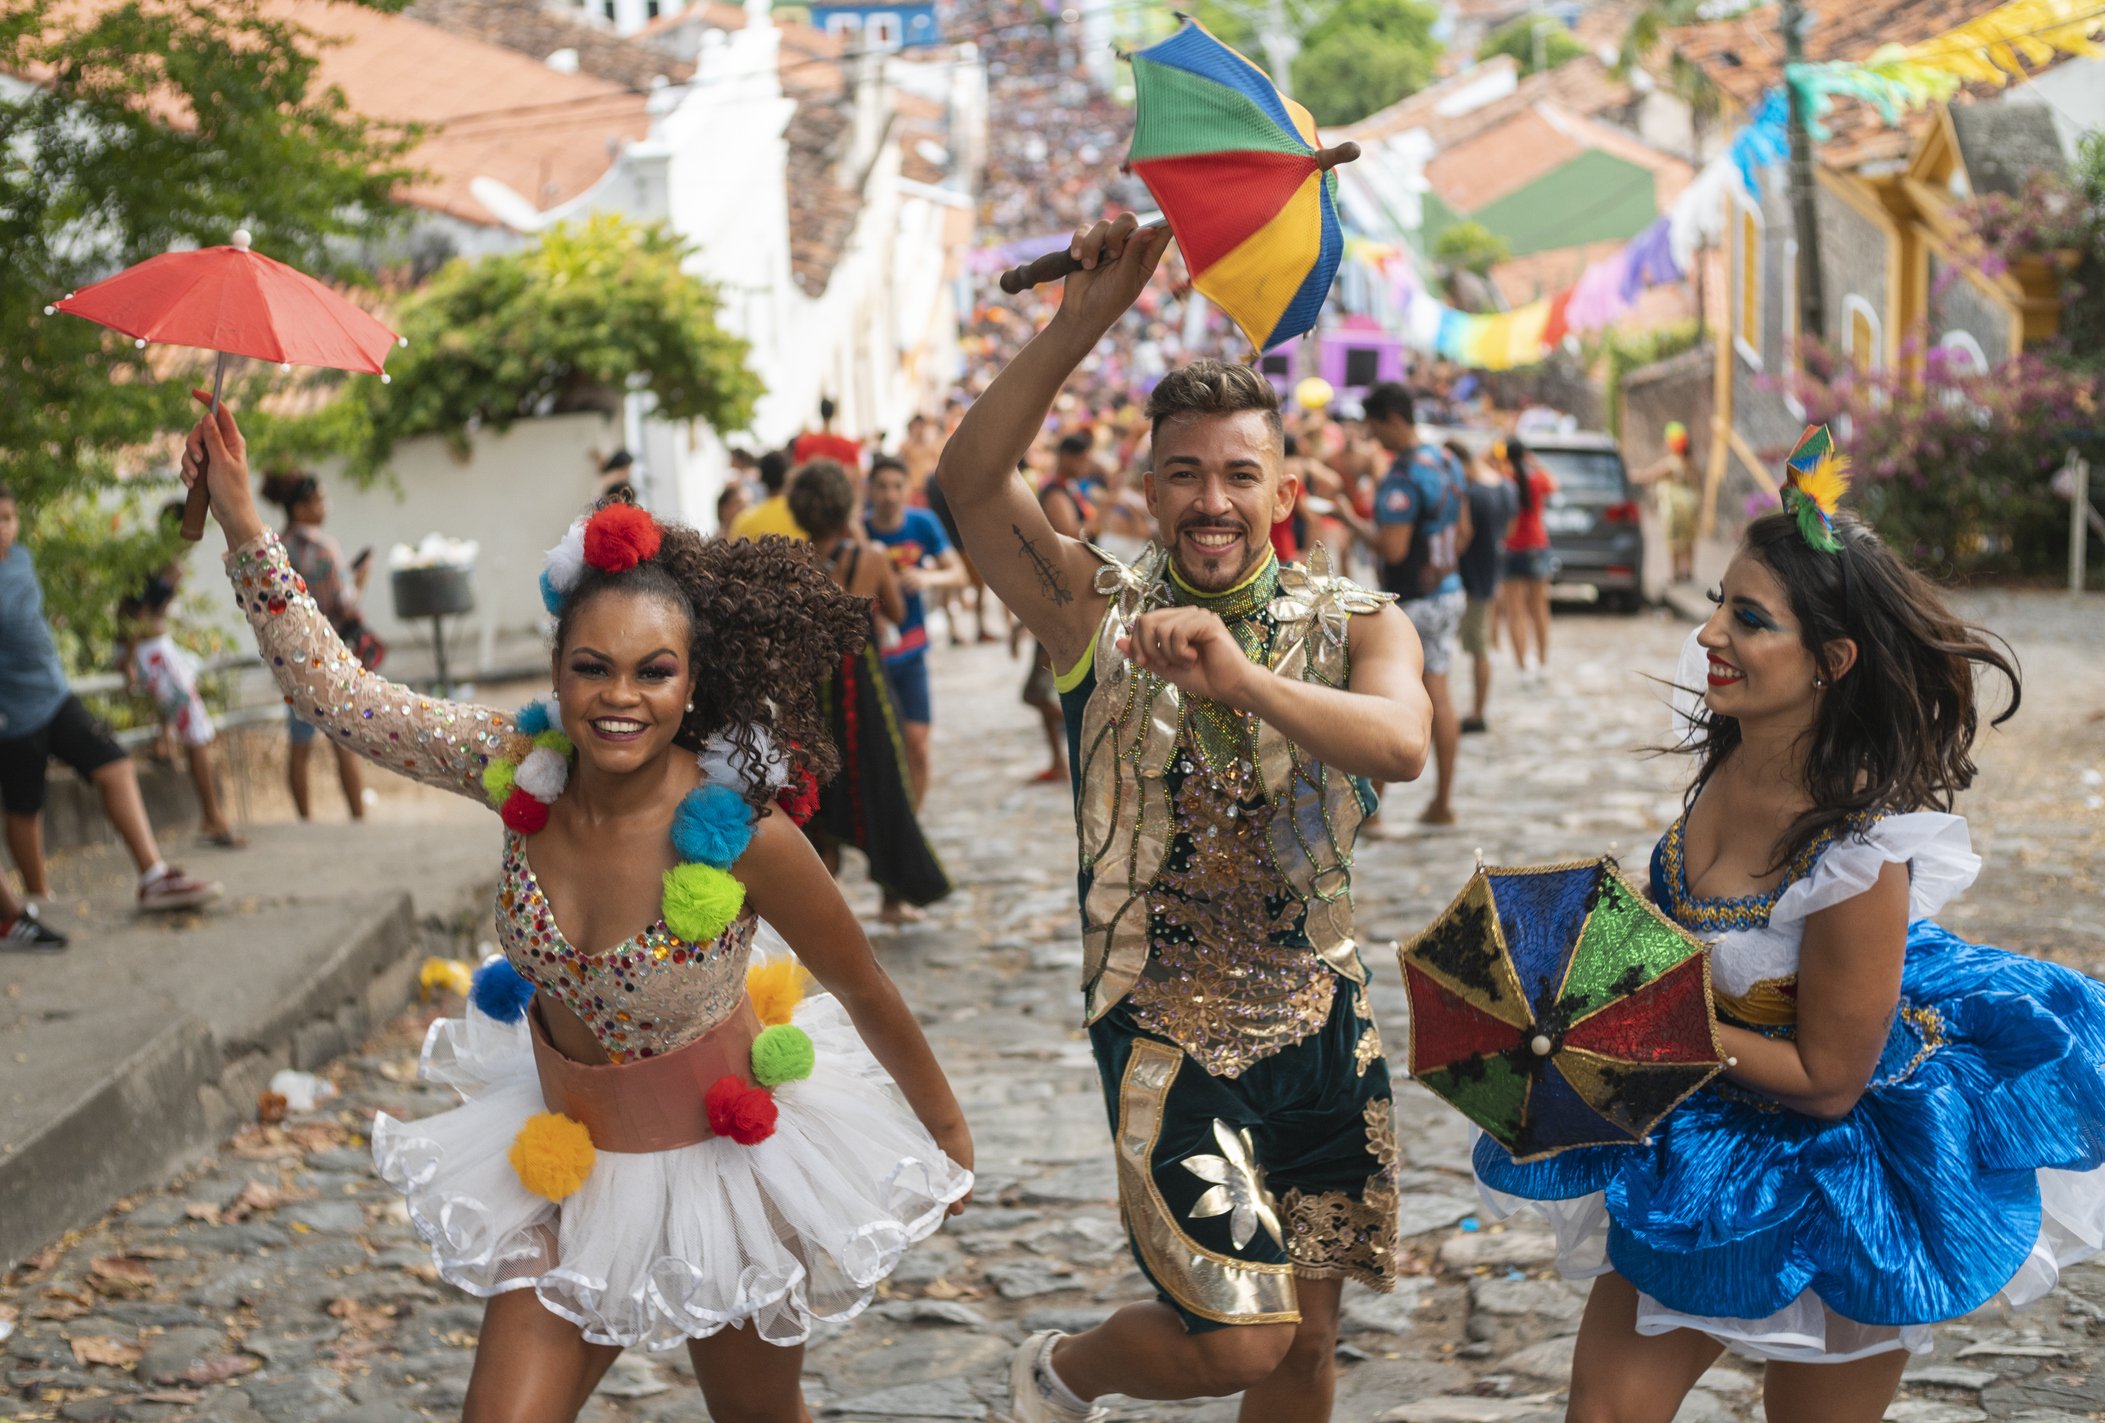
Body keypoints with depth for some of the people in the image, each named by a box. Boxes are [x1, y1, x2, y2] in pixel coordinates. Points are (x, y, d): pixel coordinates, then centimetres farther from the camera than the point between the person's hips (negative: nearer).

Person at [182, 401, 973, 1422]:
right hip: (568, 1164, 3)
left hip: (723, 1162, -3)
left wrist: (947, 1135, -2)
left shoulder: (740, 835, -27)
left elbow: (868, 996, -14)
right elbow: (337, 692, -12)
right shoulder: (522, 769, -15)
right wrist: (241, 523, -18)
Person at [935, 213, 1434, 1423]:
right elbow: (971, 479, -21)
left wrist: (1243, 676, -41)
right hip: (1167, 1033, -3)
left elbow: (1403, 744, -25)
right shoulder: (1101, 613, -5)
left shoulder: (1356, 623, -2)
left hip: (1324, 1022, 3)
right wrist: (1084, 321, -30)